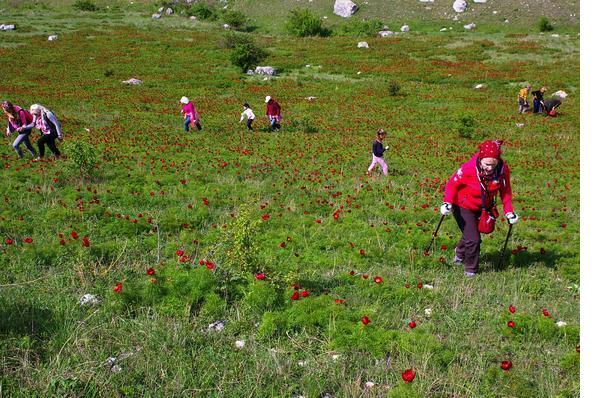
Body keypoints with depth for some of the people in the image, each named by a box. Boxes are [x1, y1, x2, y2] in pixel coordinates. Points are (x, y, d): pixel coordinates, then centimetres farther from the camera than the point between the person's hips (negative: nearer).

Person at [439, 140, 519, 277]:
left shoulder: (503, 169, -21)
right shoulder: (468, 168, -33)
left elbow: (505, 191, -6)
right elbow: (452, 184, -18)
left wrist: (509, 212, -12)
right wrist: (448, 203, -30)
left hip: (483, 208, 5)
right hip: (464, 207, -4)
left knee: (471, 233, 22)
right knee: (473, 240, -10)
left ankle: (460, 252, 55)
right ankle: (470, 270, 15)